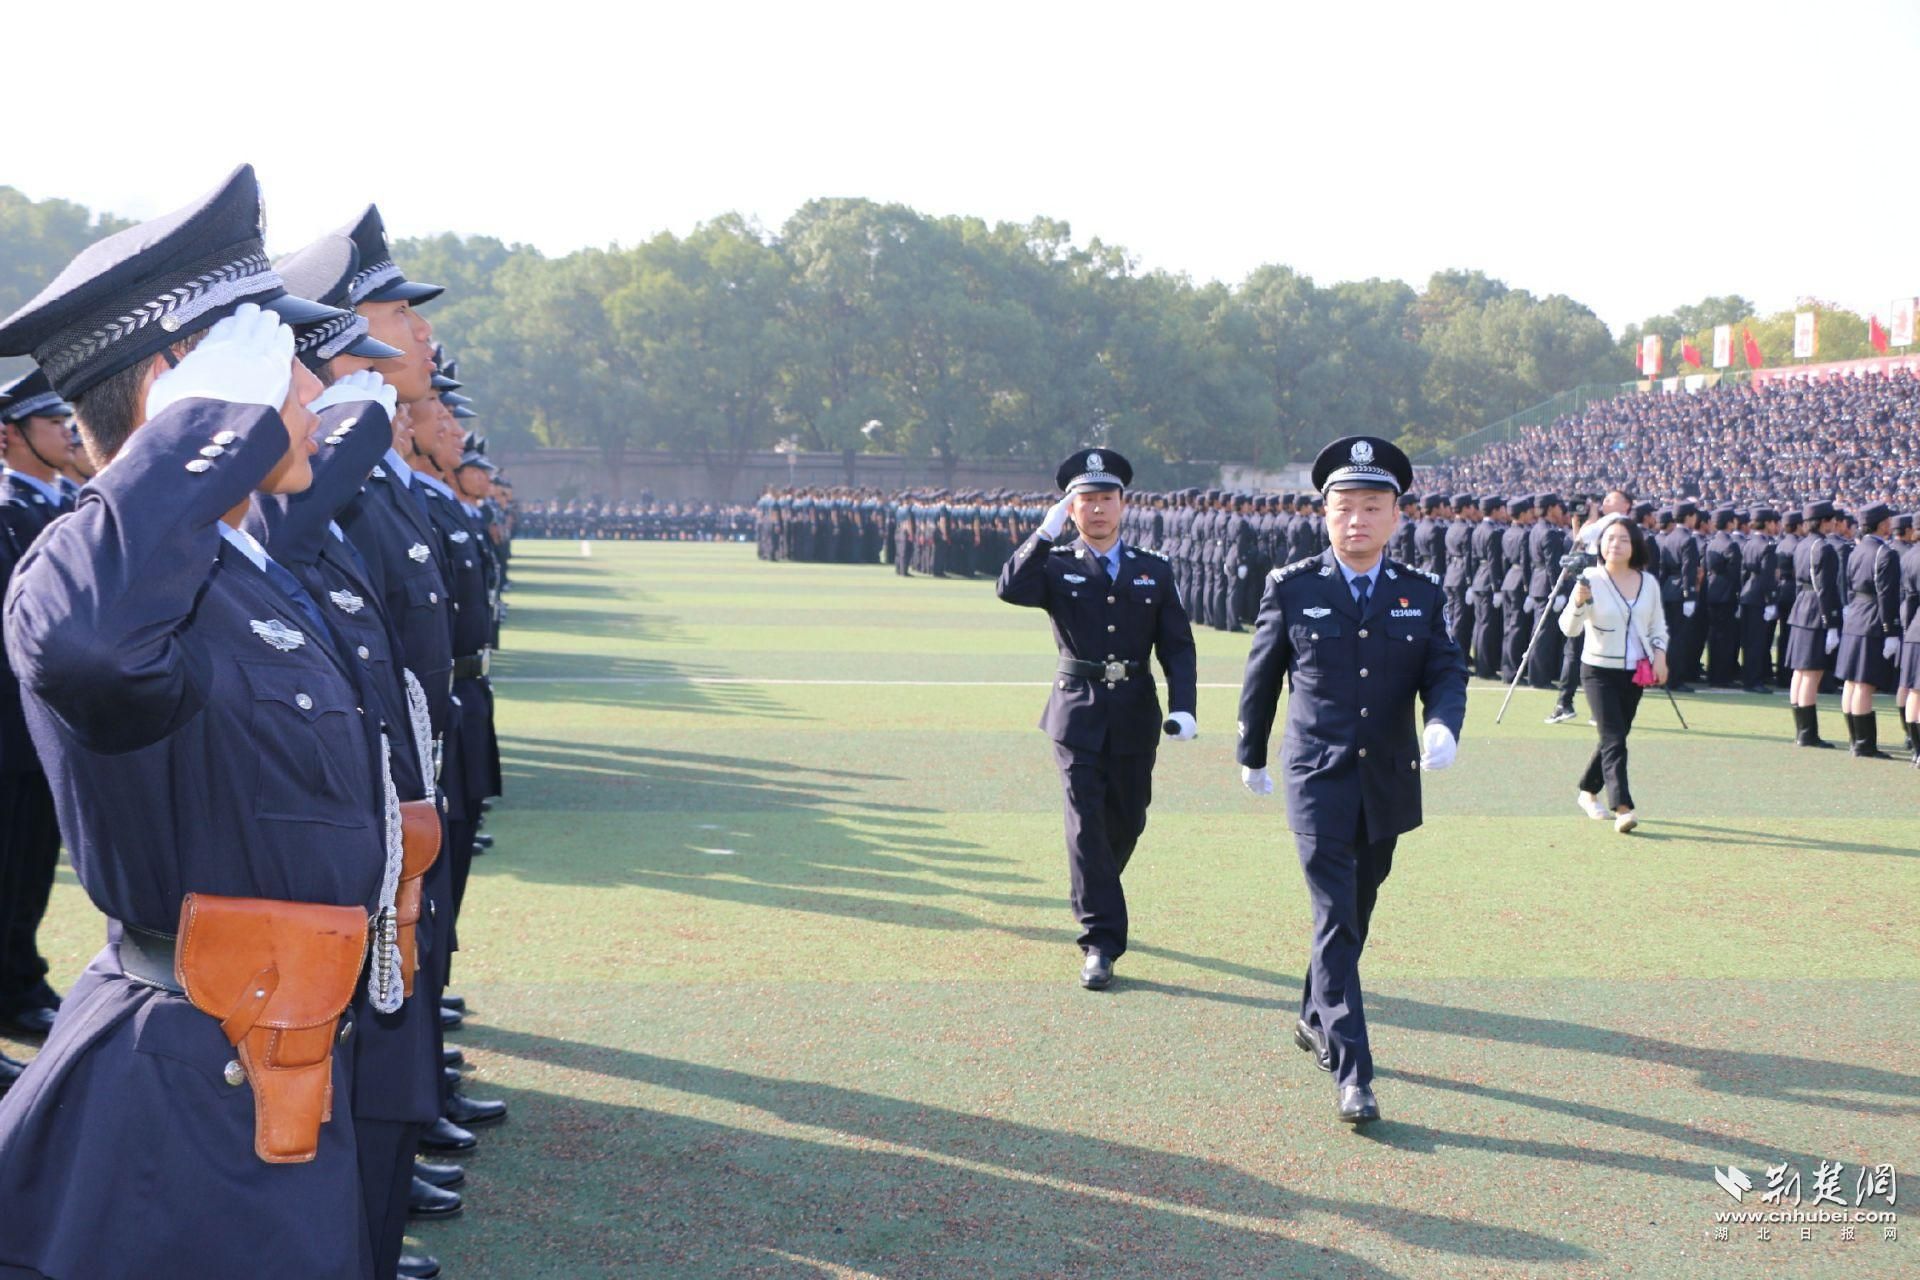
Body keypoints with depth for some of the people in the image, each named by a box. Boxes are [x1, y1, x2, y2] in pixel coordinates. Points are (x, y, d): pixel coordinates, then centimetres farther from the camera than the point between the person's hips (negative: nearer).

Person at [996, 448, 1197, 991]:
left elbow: (1178, 646, 4)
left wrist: (1182, 706, -9)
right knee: (1087, 823, -9)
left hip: (1135, 717, 3)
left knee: (1127, 821, 13)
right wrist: (1048, 531, -21)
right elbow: (1011, 589, -20)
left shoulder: (1155, 571, 8)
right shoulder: (1056, 566, 2)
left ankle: (1091, 901, 41)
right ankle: (1101, 942, -5)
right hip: (1078, 716, -3)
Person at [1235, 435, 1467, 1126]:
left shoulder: (1423, 593, 3)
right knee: (1334, 921, -10)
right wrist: (1251, 754, 14)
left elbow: (1447, 671, 0)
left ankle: (1315, 1020, 38)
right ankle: (1350, 1073, -9)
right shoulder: (1291, 587, -4)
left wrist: (1444, 725, -22)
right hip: (1318, 780, -3)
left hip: (1389, 783, 4)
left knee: (1356, 915, 17)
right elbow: (1262, 675, 6)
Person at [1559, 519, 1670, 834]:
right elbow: (1568, 629, -17)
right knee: (1614, 739, -15)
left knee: (1616, 737, 14)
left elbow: (1658, 625, 16)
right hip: (1599, 670, -5)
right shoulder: (1591, 580, -10)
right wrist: (1578, 602, -36)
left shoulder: (1648, 583, 4)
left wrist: (1660, 655, -1)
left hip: (1635, 672, 5)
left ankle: (1588, 791, 34)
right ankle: (1622, 808, -20)